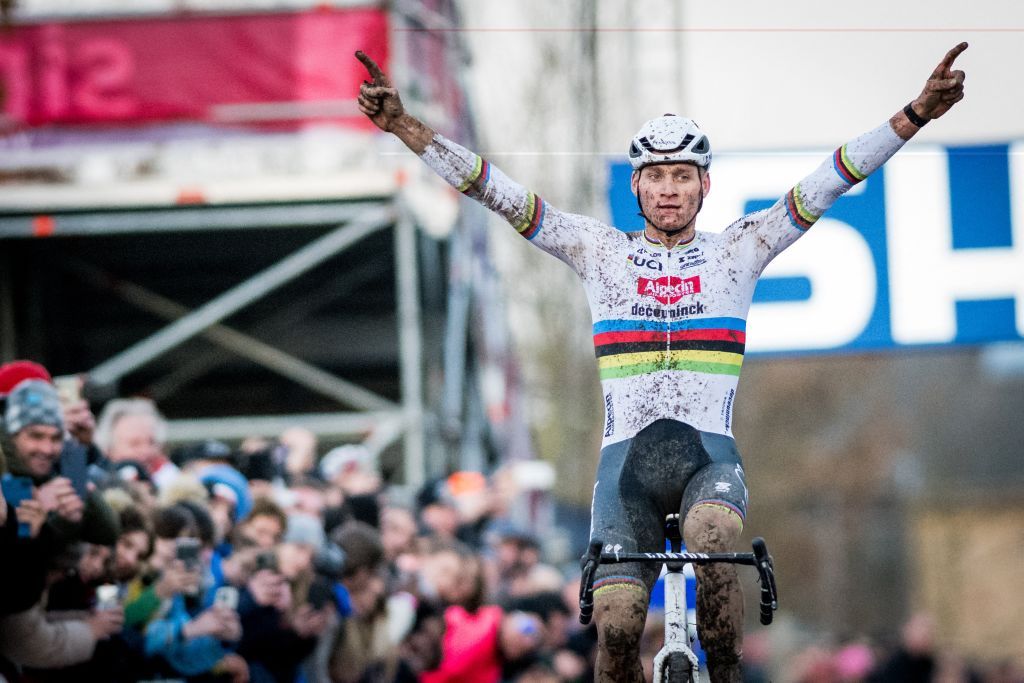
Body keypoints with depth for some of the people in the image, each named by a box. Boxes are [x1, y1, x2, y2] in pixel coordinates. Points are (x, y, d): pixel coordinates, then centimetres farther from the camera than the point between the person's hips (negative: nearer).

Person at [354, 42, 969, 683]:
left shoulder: (737, 250, 9)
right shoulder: (599, 249, 9)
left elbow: (825, 186, 0)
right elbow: (501, 195, 2)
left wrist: (916, 116, -10)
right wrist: (405, 126, -8)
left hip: (710, 455, -1)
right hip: (627, 456, 1)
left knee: (713, 537, -33)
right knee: (617, 625, -13)